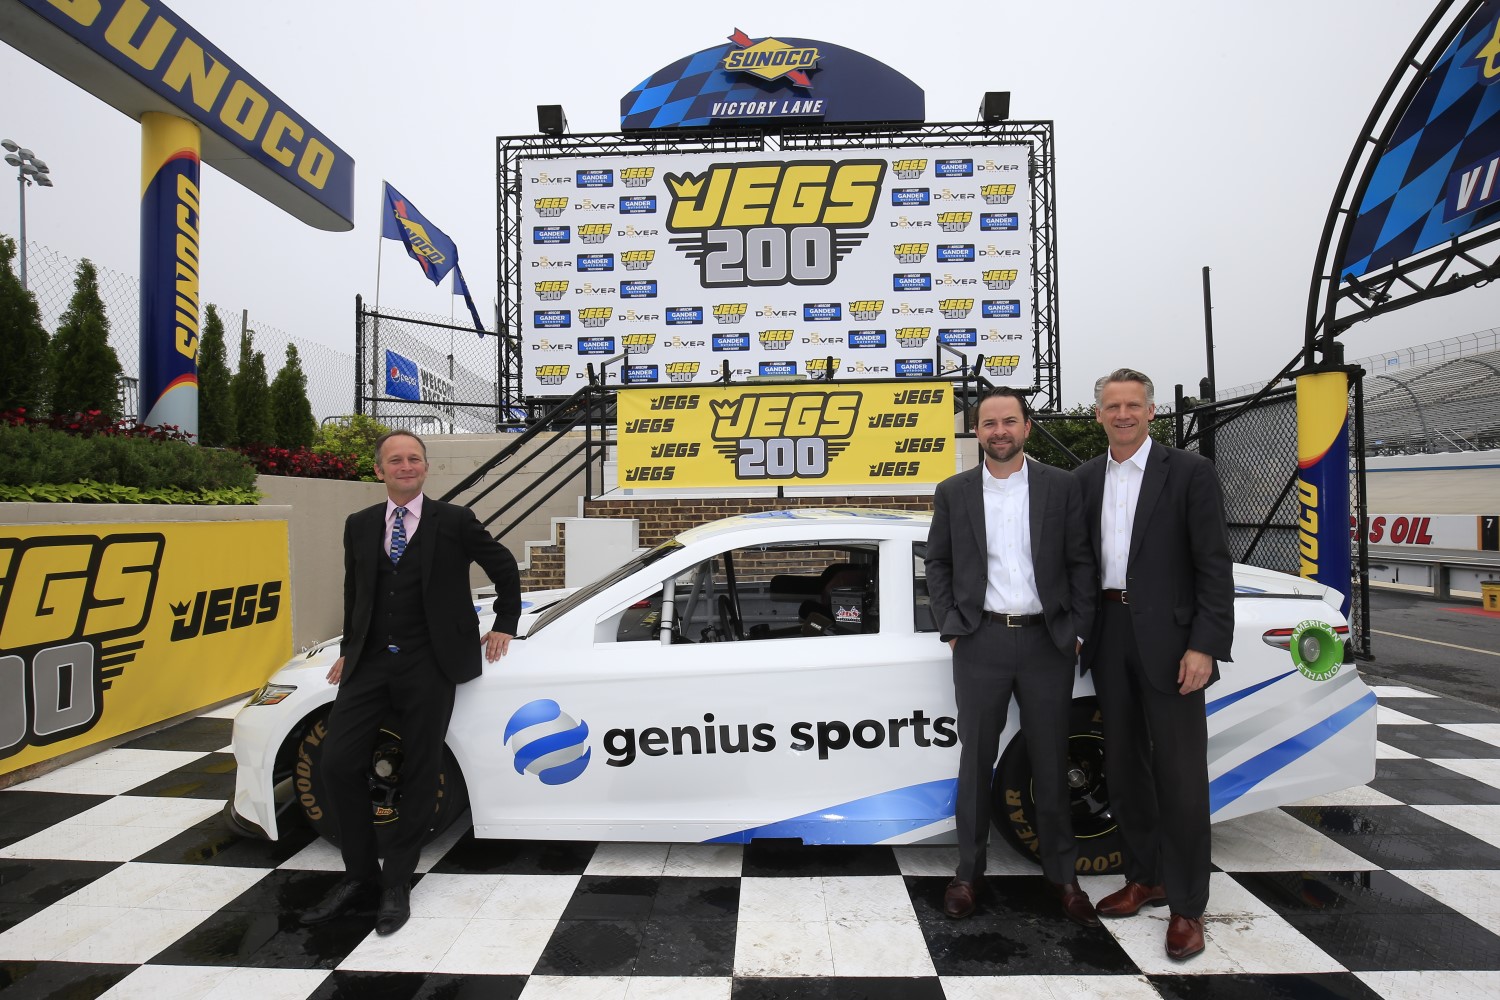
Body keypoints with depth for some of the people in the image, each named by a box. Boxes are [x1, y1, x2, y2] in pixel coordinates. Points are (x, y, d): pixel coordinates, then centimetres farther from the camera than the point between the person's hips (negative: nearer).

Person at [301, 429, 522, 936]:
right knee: (338, 762, -3)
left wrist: (504, 626, 9)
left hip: (429, 666, -4)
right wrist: (349, 648, 17)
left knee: (419, 774, 3)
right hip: (370, 664, 4)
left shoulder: (455, 522, -2)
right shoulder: (359, 525, 10)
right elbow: (353, 592, 20)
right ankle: (360, 875, 16)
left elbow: (505, 570, 8)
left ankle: (397, 883, 19)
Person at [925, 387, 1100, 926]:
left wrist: (1077, 631, -2)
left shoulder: (1062, 487, 2)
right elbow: (937, 565, 7)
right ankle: (968, 872, 24)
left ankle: (1062, 874, 29)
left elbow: (1080, 562, 4)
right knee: (976, 761, 9)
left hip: (1047, 641, 0)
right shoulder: (953, 492, 3)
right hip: (980, 643, 0)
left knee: (1051, 762, 12)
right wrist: (951, 628, -1)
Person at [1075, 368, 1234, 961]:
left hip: (1168, 640, -5)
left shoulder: (1189, 472, -5)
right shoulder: (1086, 478, 10)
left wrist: (1204, 646, -15)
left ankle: (1186, 906, 16)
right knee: (1123, 767, 14)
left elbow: (1214, 566, -9)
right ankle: (1145, 878, 31)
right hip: (1109, 637, 5)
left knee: (1180, 775, 2)